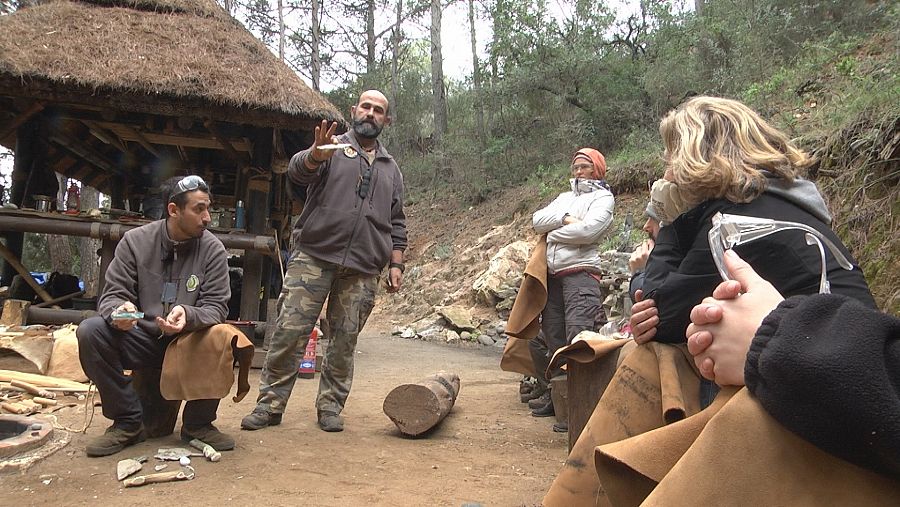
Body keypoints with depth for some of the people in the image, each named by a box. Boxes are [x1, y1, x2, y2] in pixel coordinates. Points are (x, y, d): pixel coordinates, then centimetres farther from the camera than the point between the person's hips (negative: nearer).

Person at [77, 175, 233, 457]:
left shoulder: (213, 249, -6)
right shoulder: (135, 241, -4)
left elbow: (216, 307, -10)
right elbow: (112, 294, -3)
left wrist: (188, 316, -33)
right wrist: (118, 310, -29)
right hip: (141, 339, 1)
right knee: (90, 331, -25)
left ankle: (197, 423, -5)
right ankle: (128, 421, -8)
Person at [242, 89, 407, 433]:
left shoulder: (391, 169, 20)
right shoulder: (332, 148, 8)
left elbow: (396, 223, 20)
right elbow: (298, 171, -11)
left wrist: (396, 264, 10)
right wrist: (315, 156, -34)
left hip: (362, 270, 3)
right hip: (314, 256, -3)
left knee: (345, 339, 5)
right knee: (290, 331, -5)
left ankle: (330, 406, 16)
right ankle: (270, 404, 6)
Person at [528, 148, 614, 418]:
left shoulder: (603, 197, 6)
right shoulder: (565, 197, 26)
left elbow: (587, 230, -12)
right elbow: (537, 220, 11)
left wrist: (552, 233, 1)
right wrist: (564, 218, -6)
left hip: (580, 272, -6)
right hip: (552, 275, 7)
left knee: (578, 335, -17)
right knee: (553, 338, 8)